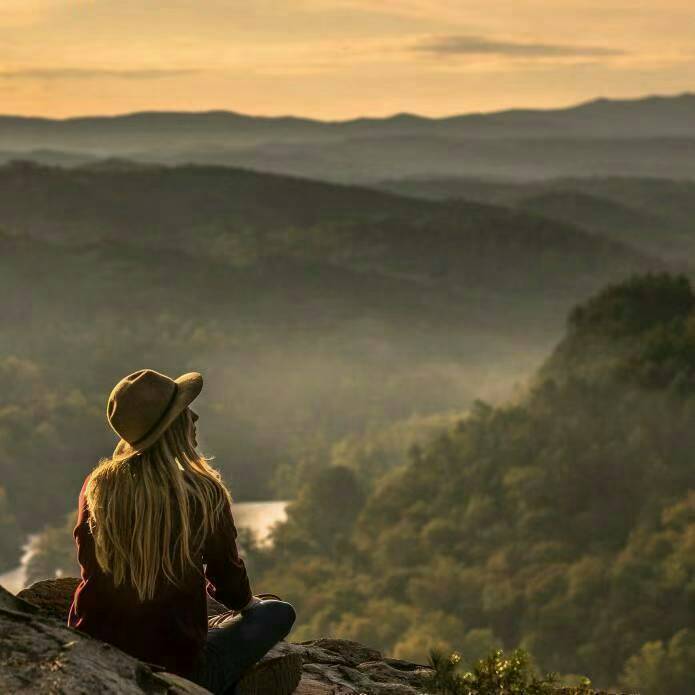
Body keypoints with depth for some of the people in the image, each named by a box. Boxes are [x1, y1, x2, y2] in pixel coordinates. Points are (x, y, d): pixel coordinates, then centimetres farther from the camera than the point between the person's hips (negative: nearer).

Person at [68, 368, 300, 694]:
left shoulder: (97, 486, -5)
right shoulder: (205, 494, -14)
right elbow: (228, 578, 1)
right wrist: (246, 602, 25)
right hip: (174, 665, -4)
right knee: (278, 612, 17)